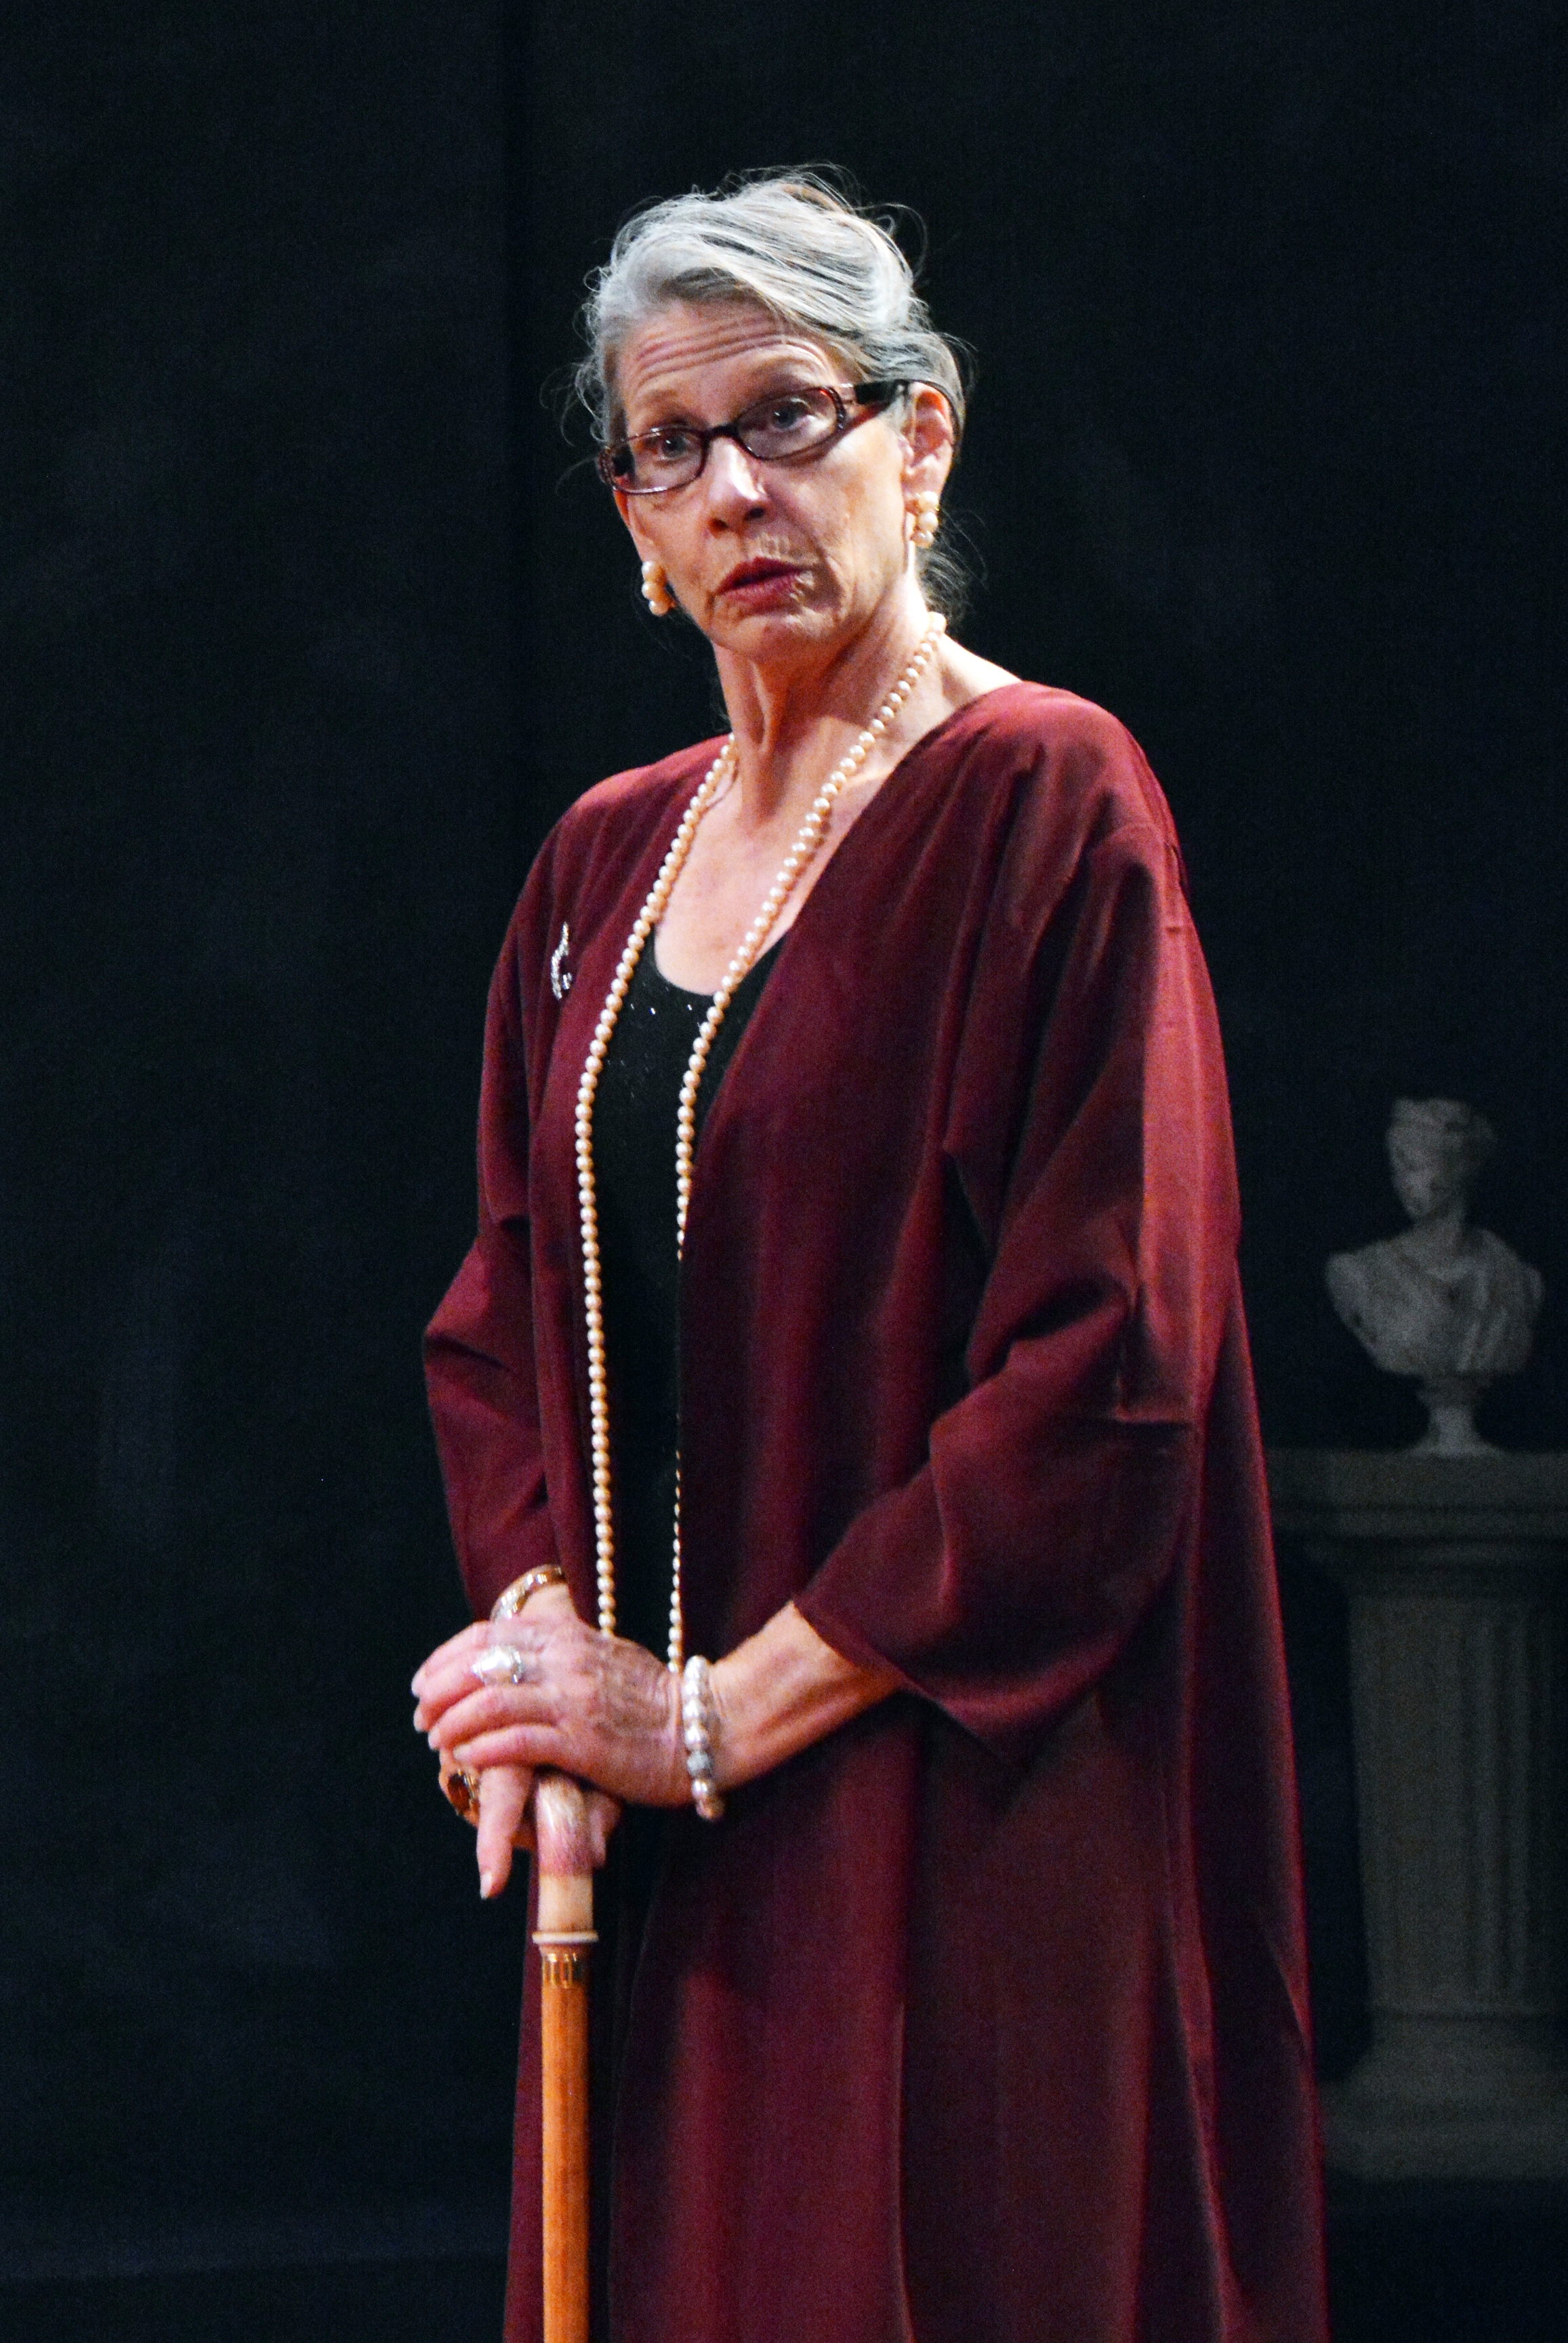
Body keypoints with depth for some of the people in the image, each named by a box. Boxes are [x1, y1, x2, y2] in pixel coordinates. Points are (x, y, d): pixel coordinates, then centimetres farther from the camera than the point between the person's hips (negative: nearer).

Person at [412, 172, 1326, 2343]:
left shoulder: (1049, 804, -8)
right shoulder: (607, 859, 14)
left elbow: (1108, 1359, -15)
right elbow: (504, 1312, 18)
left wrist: (715, 1712, -13)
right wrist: (546, 1631, -2)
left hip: (952, 1820, -6)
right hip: (652, 1860, 6)